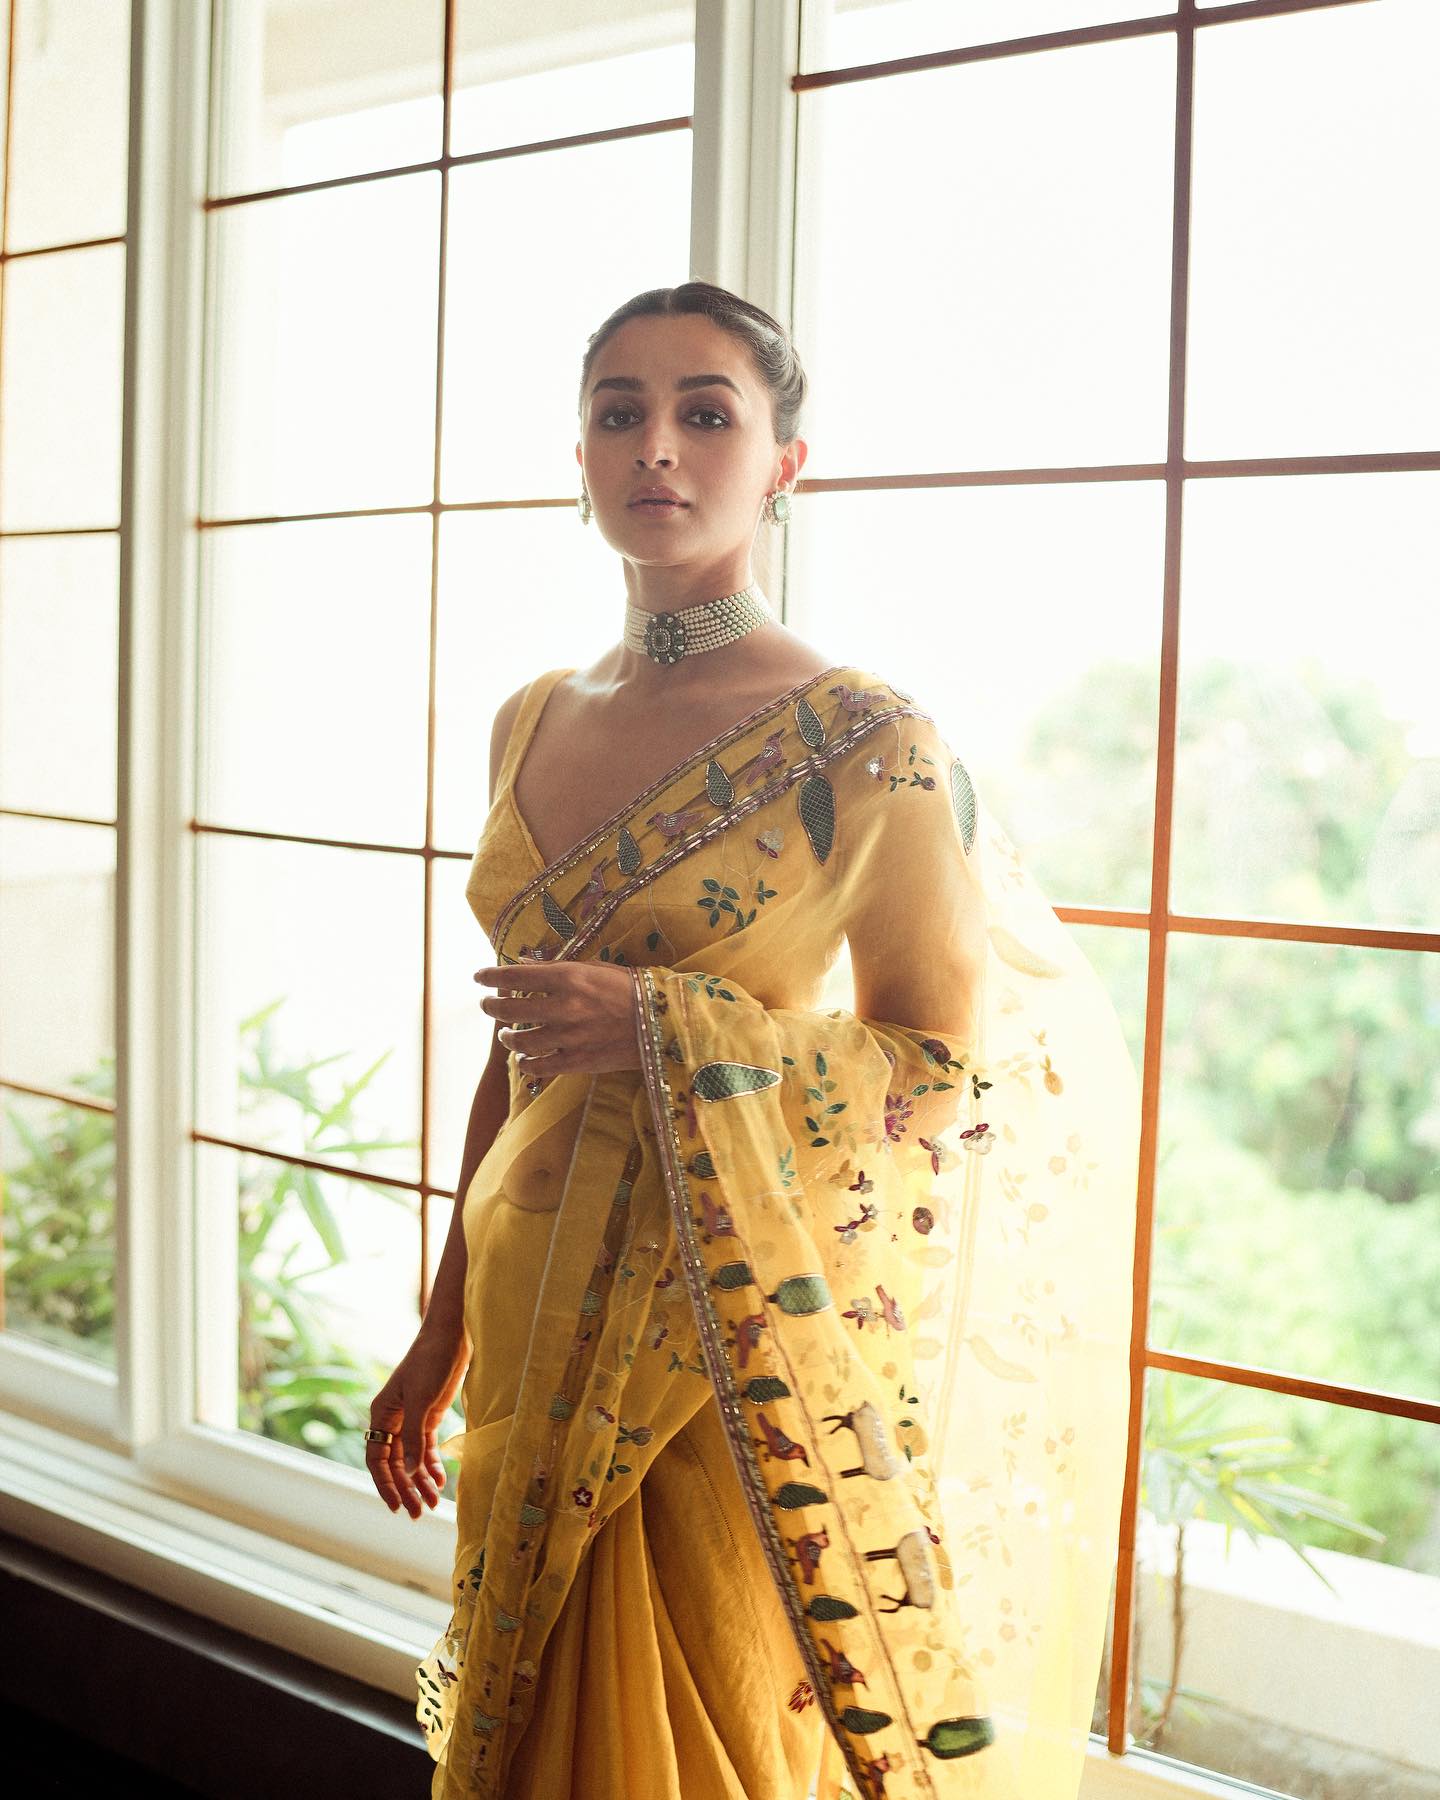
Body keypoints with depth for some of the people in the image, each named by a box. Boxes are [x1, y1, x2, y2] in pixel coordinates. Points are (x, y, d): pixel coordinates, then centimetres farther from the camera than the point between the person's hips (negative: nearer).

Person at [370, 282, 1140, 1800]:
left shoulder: (863, 742, -12)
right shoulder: (533, 722, 7)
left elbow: (949, 1073, -11)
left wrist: (664, 1030, -23)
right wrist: (444, 1333, 16)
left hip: (734, 1329, -6)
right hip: (544, 1329, 6)